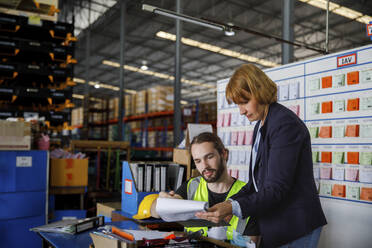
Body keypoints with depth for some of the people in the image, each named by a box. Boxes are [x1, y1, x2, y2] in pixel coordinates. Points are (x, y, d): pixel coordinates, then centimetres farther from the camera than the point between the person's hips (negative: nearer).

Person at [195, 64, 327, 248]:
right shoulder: (260, 126, 10)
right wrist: (228, 204, -3)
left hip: (295, 230, -8)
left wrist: (233, 208, -31)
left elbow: (277, 189, -24)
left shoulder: (286, 124, -19)